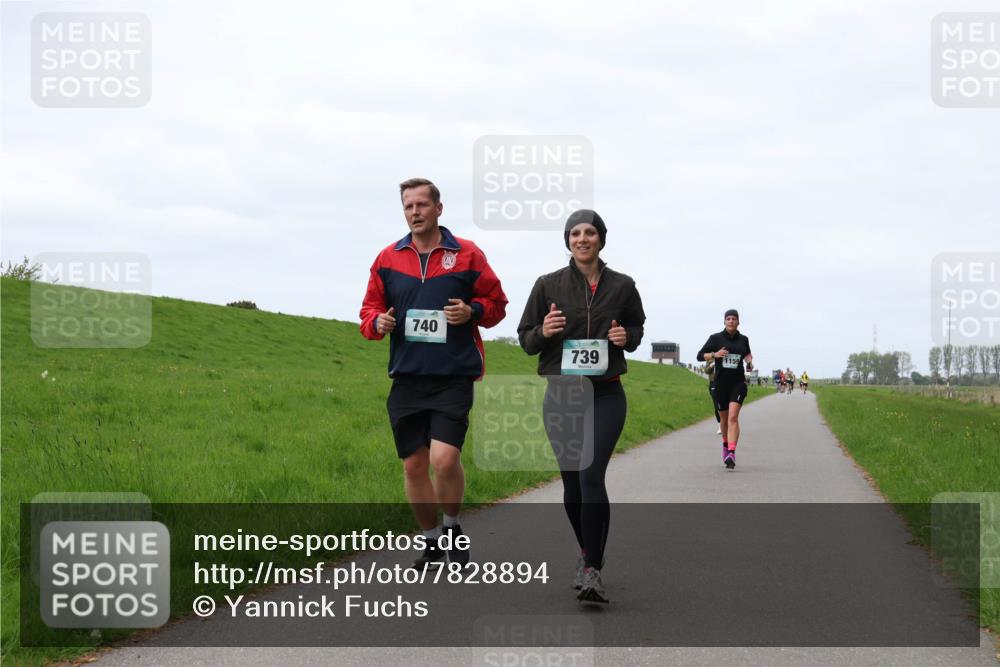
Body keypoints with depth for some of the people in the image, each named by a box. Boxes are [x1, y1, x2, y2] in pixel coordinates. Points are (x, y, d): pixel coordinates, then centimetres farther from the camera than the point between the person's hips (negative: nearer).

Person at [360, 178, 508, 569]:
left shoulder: (467, 255, 1)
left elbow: (496, 302, 9)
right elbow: (370, 308, 16)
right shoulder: (388, 259, 8)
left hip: (453, 378, -3)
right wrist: (377, 322, -6)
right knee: (414, 466, 7)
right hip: (406, 378, 3)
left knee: (444, 458, -17)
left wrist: (472, 312, -12)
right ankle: (431, 541, 24)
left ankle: (452, 529, 9)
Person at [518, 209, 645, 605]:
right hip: (561, 396, 2)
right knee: (571, 482, 8)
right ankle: (587, 552, 33)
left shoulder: (621, 286, 3)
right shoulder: (548, 286, 2)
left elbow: (637, 328, 19)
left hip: (606, 396, -2)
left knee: (591, 475, -18)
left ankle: (593, 571, -18)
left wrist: (627, 338, -4)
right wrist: (543, 332, -15)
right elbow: (526, 339, 8)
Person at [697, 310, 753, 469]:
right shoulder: (715, 338, 0)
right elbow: (700, 355, 1)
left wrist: (749, 361, 6)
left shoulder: (743, 339, 7)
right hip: (721, 383, 1)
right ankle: (726, 445, 42)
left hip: (738, 383, -1)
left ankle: (731, 454, -26)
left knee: (733, 417, -17)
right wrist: (714, 355, -16)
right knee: (724, 418, 13)